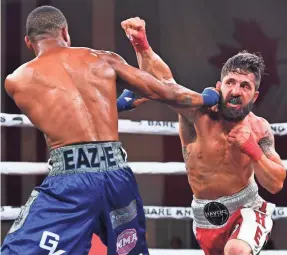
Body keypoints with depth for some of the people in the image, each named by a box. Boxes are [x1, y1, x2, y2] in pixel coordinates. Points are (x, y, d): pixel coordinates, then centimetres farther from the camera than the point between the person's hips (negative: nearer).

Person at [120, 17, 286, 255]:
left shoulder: (259, 129, -11)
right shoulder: (197, 112, -18)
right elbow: (162, 80, -32)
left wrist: (253, 150, -24)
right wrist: (142, 46, -50)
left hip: (246, 208, -1)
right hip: (206, 215, 1)